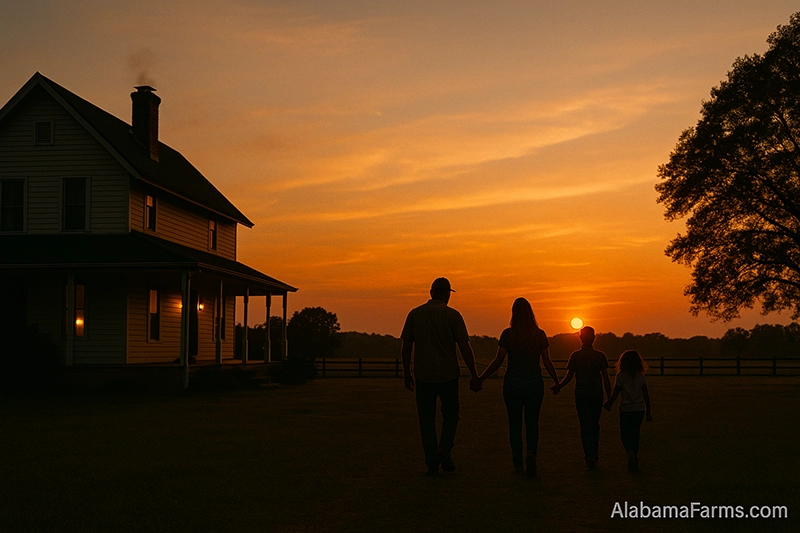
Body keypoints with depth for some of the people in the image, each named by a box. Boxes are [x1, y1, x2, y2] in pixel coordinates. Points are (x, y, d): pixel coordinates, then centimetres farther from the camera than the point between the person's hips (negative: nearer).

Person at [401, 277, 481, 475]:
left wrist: (406, 373, 13)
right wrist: (474, 375, -2)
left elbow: (406, 346, 3)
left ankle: (432, 463, 8)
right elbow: (465, 347, -9)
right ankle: (444, 448, -7)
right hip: (448, 374, -1)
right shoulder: (452, 315, -6)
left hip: (423, 375, 2)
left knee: (427, 418, 10)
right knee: (450, 414, 15)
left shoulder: (414, 314, 1)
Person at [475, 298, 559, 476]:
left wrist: (481, 378, 4)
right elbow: (547, 362, 1)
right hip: (534, 385, 1)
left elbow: (498, 361, -7)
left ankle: (517, 463, 12)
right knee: (532, 424, 10)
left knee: (515, 424, 11)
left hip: (512, 385, -1)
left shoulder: (507, 334, -8)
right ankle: (531, 453, -16)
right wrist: (557, 382, 16)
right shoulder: (540, 334, -3)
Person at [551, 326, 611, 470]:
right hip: (597, 394, 1)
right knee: (595, 425, 17)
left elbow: (569, 376, -2)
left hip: (581, 394, -1)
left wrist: (558, 387, 14)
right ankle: (594, 455, 27)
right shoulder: (600, 356, -1)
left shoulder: (575, 356, -3)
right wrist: (609, 398, 5)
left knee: (585, 427, -2)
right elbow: (606, 379, -1)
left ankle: (590, 457, -17)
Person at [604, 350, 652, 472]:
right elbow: (646, 395, 2)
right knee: (635, 435, 15)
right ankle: (634, 462, 15)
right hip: (639, 408, 3)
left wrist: (609, 404, 10)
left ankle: (631, 452, -23)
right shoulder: (641, 376, 1)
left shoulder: (621, 376, -7)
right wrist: (648, 412, 10)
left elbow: (615, 394, -6)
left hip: (625, 409, -3)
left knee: (625, 435, 6)